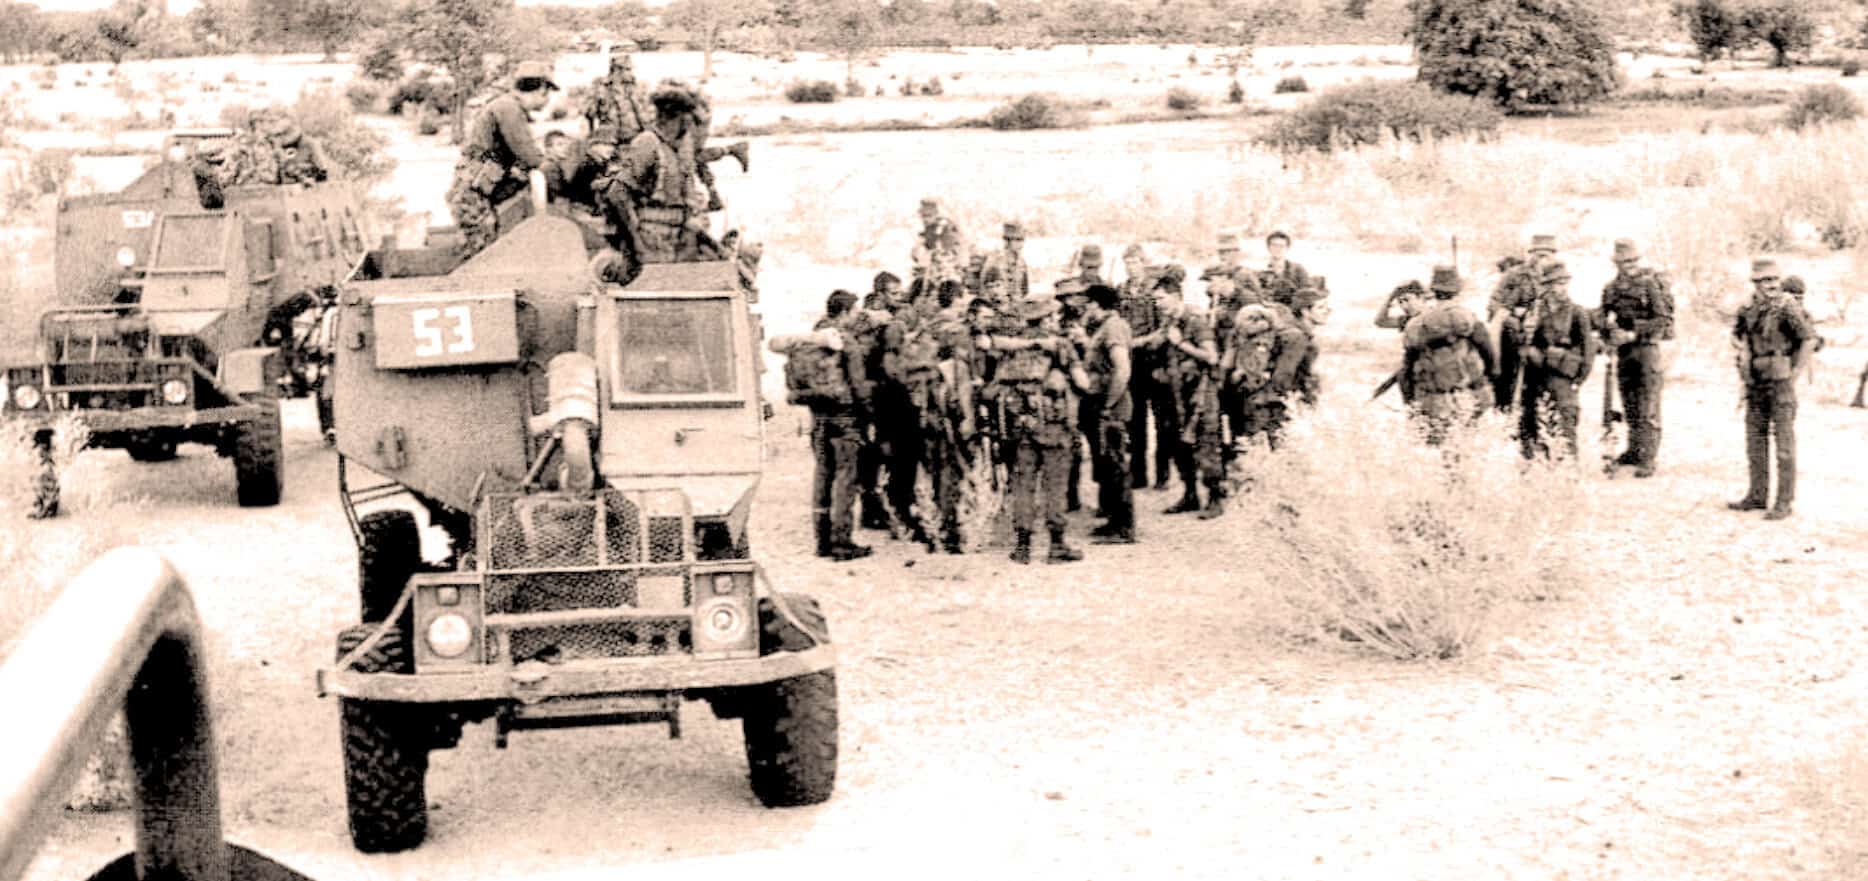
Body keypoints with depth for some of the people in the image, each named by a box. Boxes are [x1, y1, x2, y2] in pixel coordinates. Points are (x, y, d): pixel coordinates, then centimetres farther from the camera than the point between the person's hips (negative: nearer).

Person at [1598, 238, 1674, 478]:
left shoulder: (1650, 284, -7)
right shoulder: (1612, 288, 10)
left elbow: (1663, 320, -12)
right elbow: (1604, 318, 16)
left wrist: (1634, 334, -18)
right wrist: (1609, 338, -3)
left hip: (1646, 347, -6)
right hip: (1623, 350, 6)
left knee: (1648, 408, -7)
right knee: (1629, 405, 13)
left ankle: (1647, 458, -8)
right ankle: (1634, 450, 24)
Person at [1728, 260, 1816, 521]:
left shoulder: (1787, 308, -13)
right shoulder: (1748, 308, 6)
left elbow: (1809, 340, -14)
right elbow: (1736, 334, 25)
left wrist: (1795, 371, -12)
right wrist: (1742, 349, 11)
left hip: (1779, 381, -7)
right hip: (1755, 382, 7)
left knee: (1783, 441, -3)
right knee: (1755, 438, 11)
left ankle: (1784, 502, 0)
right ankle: (1757, 495, 21)